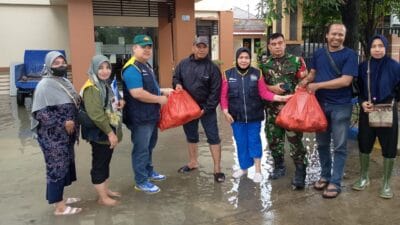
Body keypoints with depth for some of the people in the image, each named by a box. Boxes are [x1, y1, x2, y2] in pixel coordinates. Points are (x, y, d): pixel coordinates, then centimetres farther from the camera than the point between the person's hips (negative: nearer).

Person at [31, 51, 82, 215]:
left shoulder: (64, 81, 10)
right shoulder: (45, 85, -16)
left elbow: (73, 105, 19)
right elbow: (41, 113, -21)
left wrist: (73, 122, 6)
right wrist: (63, 123, -21)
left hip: (66, 134, 8)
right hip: (53, 135, -8)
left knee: (65, 165, 16)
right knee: (57, 167, -1)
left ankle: (60, 197, 31)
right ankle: (60, 207, 8)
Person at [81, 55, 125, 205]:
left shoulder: (106, 85, 12)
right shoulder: (91, 88, -18)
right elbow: (95, 113, -27)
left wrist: (119, 103, 6)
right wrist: (109, 132, -25)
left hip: (108, 131, 9)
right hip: (99, 133, -9)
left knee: (106, 162, 19)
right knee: (99, 164, 3)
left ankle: (105, 190, 33)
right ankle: (102, 197, 14)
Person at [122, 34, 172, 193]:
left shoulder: (146, 66, 14)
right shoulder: (132, 68, -21)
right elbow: (137, 93, -30)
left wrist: (162, 91, 10)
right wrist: (159, 99, -20)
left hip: (150, 115, 10)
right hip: (140, 117, -10)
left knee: (149, 146, 22)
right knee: (141, 149, 1)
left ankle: (149, 171, 39)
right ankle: (141, 182, 13)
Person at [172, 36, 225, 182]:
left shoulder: (212, 67, -9)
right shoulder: (183, 64, 1)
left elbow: (215, 91, -11)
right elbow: (175, 78, 14)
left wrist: (207, 108, -15)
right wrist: (177, 84, -10)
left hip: (206, 108, -4)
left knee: (213, 137, -2)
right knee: (191, 136, 18)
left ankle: (217, 169, 6)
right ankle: (193, 162, 36)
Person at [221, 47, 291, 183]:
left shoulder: (257, 73, -1)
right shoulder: (228, 74, 0)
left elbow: (264, 93, -4)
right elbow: (224, 96, 1)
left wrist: (280, 98, -16)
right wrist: (226, 112, -7)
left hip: (254, 115, -1)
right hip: (236, 116, 1)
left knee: (254, 141, 4)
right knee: (241, 142, 11)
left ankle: (258, 170, 16)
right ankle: (243, 167, 28)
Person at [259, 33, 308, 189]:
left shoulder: (296, 61, 0)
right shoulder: (264, 64, 8)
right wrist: (271, 88, -10)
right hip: (272, 109, 4)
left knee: (295, 140, -6)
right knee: (274, 139, 12)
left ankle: (300, 173, 2)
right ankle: (279, 167, 29)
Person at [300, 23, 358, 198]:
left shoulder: (350, 55, -9)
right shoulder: (318, 53, 6)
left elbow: (345, 81, -19)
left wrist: (317, 85, -18)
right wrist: (306, 80, -7)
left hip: (341, 106, -5)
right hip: (320, 104, 5)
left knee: (339, 146, 2)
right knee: (322, 143, 14)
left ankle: (335, 182, 12)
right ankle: (325, 175, 30)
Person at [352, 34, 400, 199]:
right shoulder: (363, 67, 0)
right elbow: (359, 90, 6)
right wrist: (363, 103, -9)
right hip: (367, 111, 2)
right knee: (364, 144, 10)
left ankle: (386, 183, 19)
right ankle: (363, 178, 28)